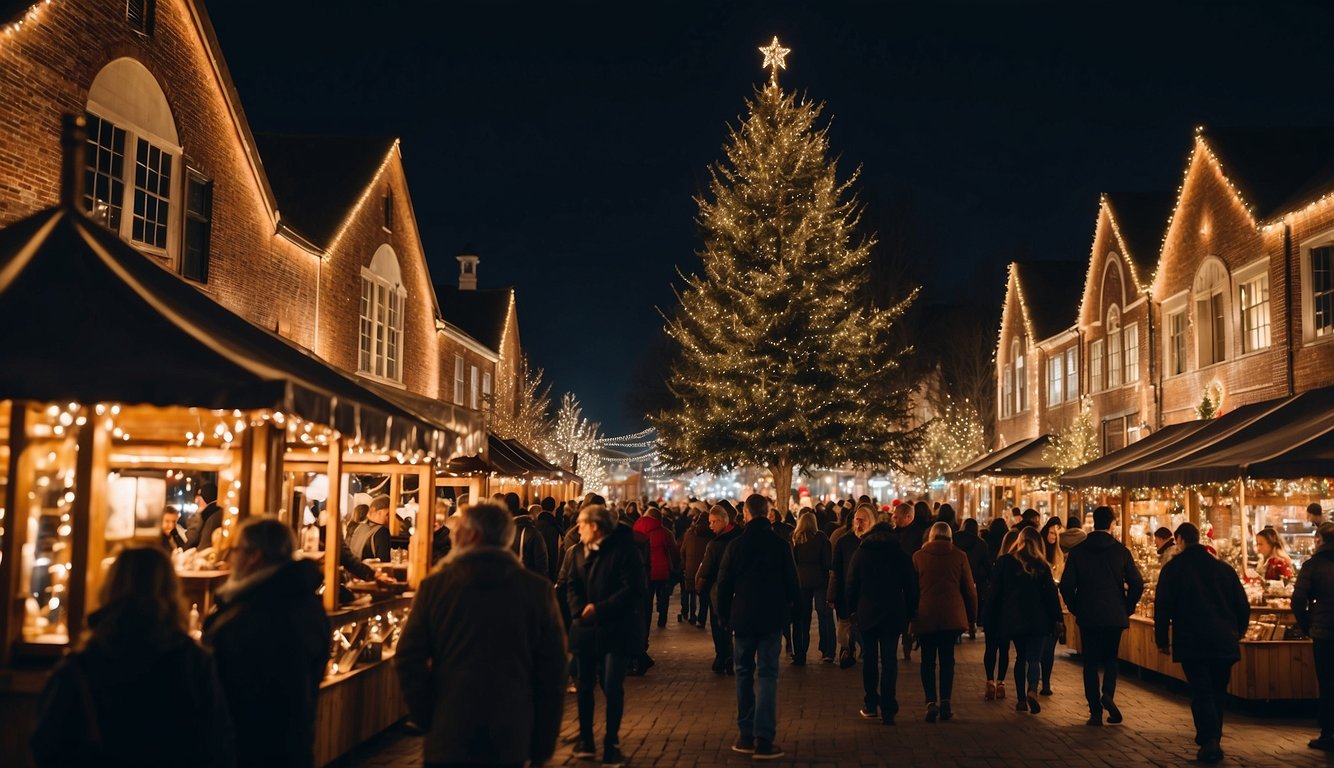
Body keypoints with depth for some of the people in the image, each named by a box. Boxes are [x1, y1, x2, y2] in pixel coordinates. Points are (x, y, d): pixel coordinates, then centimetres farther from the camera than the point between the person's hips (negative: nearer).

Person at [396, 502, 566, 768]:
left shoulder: (435, 586, -3)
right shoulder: (539, 590, -3)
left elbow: (408, 660, -4)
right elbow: (553, 672, -1)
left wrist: (426, 718, 5)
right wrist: (543, 744, 6)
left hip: (448, 735, -1)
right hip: (511, 737, 1)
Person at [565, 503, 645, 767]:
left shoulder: (624, 549, -10)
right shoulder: (578, 551, 10)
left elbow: (634, 588, -16)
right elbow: (572, 585, 7)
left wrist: (600, 608, -18)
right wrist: (580, 608, -13)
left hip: (615, 629, -5)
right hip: (585, 628, 6)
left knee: (612, 687, -5)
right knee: (585, 685, 11)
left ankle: (611, 743, 7)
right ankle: (585, 738, 25)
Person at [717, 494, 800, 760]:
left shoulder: (736, 545, -4)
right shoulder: (780, 544, -5)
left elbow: (724, 584, 0)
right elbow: (792, 582, 0)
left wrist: (726, 613, 13)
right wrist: (787, 609, 16)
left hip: (742, 618, 1)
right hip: (772, 618, -1)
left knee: (744, 674, 13)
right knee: (767, 676, 0)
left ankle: (746, 736, 14)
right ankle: (764, 741, -6)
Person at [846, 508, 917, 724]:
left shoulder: (861, 553, -1)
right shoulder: (901, 554, -2)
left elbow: (852, 585, 1)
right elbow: (911, 586, 1)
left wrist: (853, 609, 9)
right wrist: (910, 613, 8)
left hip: (866, 613, 0)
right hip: (893, 614, 0)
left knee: (869, 658, 13)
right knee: (889, 660, 0)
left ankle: (870, 704, 17)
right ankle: (888, 710, -4)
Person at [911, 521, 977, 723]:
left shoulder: (919, 556, 2)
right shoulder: (959, 556, 2)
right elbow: (969, 589, 4)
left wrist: (909, 616, 16)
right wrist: (972, 617, 12)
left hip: (925, 615, 0)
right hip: (952, 614, 0)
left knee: (928, 660, 5)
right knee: (947, 659, 9)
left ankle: (931, 701, -9)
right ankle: (945, 702, 3)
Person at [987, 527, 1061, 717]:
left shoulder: (1004, 563, 0)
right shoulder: (1042, 566, -1)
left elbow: (994, 594, 1)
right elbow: (1051, 594, 0)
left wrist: (991, 622, 6)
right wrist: (1057, 619, 7)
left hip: (1012, 619, 2)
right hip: (1038, 620, -2)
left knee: (1021, 657, 16)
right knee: (1034, 658, -2)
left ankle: (1021, 699, 11)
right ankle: (1032, 690, -29)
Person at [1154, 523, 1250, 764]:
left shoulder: (1173, 569, -2)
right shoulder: (1224, 568, 9)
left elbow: (1162, 607, -4)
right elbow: (1243, 606, 12)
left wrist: (1162, 640, 5)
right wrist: (1236, 633, 26)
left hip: (1192, 644, -4)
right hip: (1225, 642, 4)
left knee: (1201, 692, -2)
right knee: (1218, 693, 15)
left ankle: (1209, 741, -16)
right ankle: (1213, 739, 21)